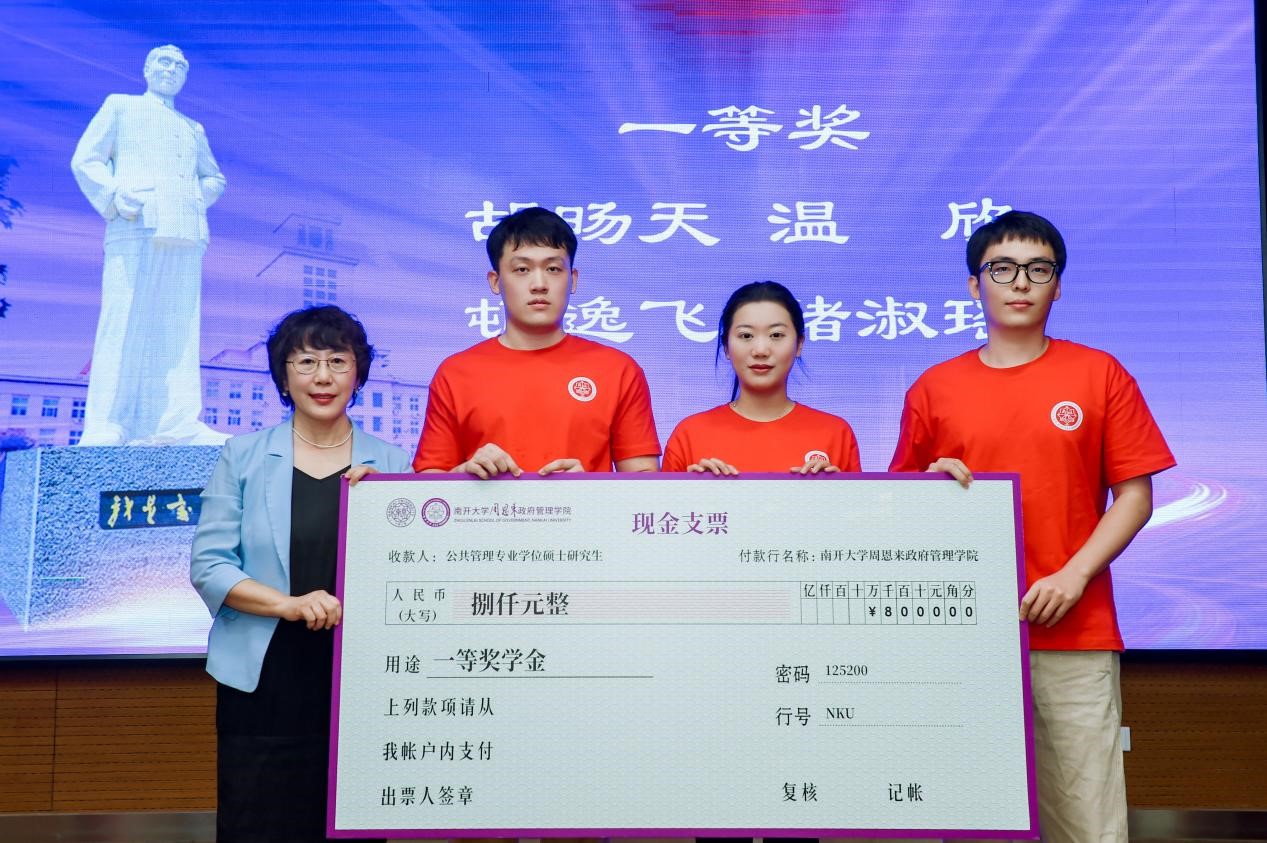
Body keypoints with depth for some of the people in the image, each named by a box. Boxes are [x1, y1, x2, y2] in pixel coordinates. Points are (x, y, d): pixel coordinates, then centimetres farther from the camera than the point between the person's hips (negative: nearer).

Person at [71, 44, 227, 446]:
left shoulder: (194, 129, 30)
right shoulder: (121, 106, 18)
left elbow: (214, 178, 31)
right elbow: (85, 160, 9)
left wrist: (199, 196, 7)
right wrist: (113, 197, -9)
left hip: (185, 233, 4)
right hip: (135, 226, -4)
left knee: (178, 328, -3)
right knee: (124, 324, -10)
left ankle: (176, 425, -6)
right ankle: (104, 428, -12)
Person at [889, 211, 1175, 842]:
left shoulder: (1100, 375, 5)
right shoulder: (934, 389, 8)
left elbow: (1135, 495, 3)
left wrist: (1074, 576, -9)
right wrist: (934, 480, -8)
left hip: (1075, 633, -1)